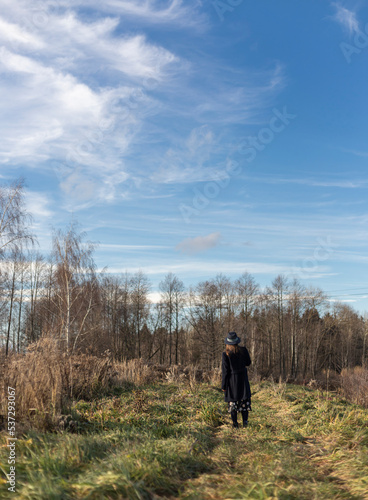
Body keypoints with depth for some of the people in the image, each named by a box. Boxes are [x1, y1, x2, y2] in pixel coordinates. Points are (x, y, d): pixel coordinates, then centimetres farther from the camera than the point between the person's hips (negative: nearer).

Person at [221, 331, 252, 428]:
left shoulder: (226, 354, -13)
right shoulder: (243, 350, -6)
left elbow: (225, 370, -10)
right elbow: (248, 363, 8)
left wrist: (223, 385, -3)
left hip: (231, 379, -2)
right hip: (243, 378, 2)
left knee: (232, 401, 7)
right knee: (244, 400, 11)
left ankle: (235, 423, 8)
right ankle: (245, 421, 9)